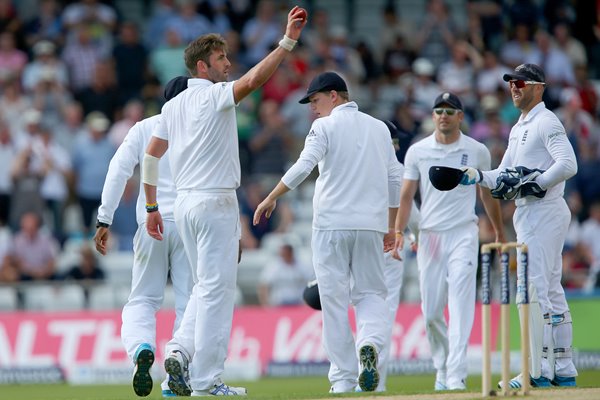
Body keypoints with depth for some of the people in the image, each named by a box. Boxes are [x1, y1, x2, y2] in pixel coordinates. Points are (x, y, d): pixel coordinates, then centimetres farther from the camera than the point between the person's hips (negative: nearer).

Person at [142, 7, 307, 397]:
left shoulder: (174, 105, 13)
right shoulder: (215, 95, -9)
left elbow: (150, 156, 12)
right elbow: (254, 80, -27)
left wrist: (152, 208, 16)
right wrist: (288, 42, -28)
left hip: (184, 204, 8)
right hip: (216, 202, -8)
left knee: (206, 286, 19)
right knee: (216, 288, -5)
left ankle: (181, 351, 0)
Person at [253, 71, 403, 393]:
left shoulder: (326, 126, -2)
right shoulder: (379, 128, 14)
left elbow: (304, 166, -15)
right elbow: (394, 179, 15)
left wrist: (271, 198, -11)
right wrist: (390, 227, 20)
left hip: (332, 224, -4)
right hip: (371, 223, 4)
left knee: (334, 299, 1)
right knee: (370, 292, 11)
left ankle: (343, 377, 0)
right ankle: (370, 343, -20)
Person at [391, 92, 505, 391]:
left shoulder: (477, 152, 5)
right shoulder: (417, 151, 6)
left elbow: (488, 193, 15)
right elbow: (407, 195, 4)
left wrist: (499, 232, 19)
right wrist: (398, 232, -8)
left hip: (464, 235, -2)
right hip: (429, 236, 2)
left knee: (460, 305, -13)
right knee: (431, 312, 4)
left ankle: (456, 377, -18)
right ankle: (442, 367, 24)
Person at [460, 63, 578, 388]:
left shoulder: (546, 123, -10)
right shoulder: (518, 129, 20)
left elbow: (568, 165, -23)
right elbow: (504, 177, 21)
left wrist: (533, 184, -22)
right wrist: (476, 176, 4)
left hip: (543, 212, -10)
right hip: (528, 214, 10)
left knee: (533, 289, -13)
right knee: (551, 291, 11)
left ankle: (538, 371, -13)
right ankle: (564, 370, 14)